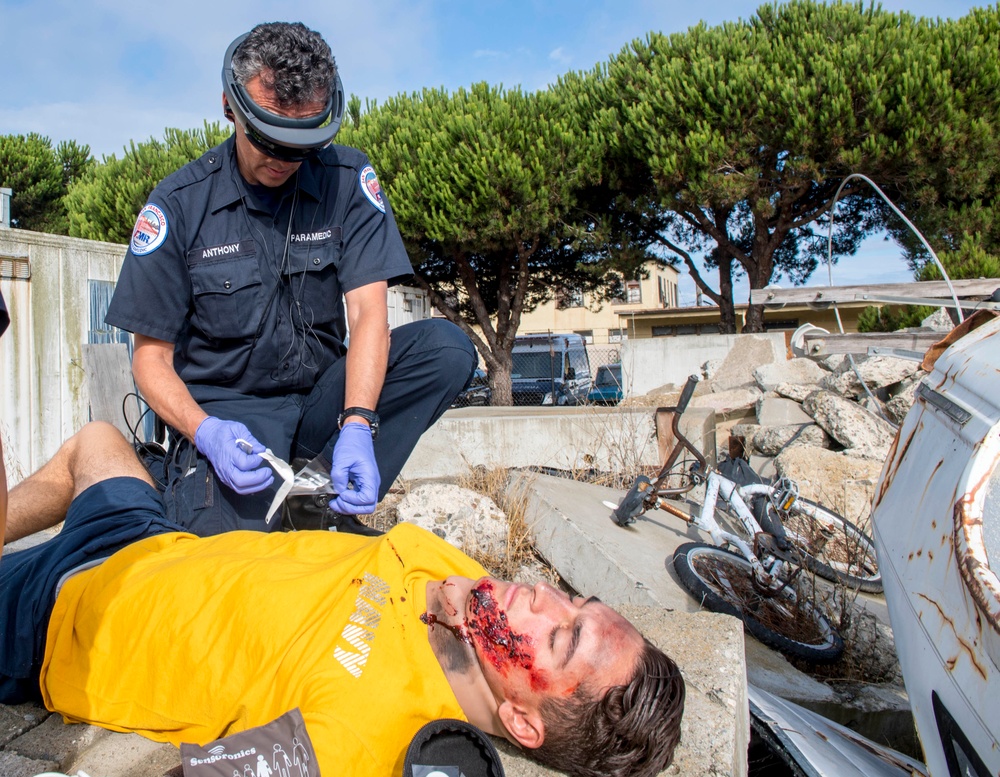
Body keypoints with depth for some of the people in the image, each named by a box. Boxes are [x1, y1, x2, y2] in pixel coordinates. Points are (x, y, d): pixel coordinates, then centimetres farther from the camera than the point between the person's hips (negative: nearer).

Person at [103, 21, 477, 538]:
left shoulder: (348, 180, -4)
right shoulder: (179, 203, -7)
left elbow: (368, 312, -13)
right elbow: (151, 355, -5)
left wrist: (357, 426, -30)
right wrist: (207, 433, -26)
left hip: (322, 398, 3)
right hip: (224, 408, -3)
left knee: (447, 346, -22)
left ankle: (328, 503, -17)